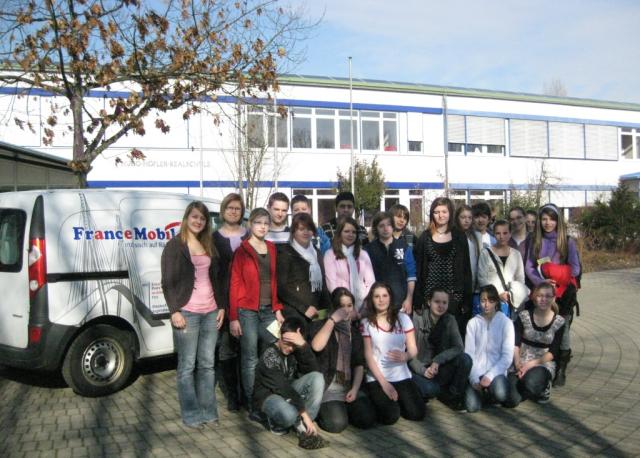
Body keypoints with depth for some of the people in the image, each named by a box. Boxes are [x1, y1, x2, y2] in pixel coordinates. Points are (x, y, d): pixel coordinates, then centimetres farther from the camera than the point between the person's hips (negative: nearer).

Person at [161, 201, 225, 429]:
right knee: (187, 365, 0)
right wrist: (174, 311, -14)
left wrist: (221, 306, 10)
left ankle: (208, 410, 18)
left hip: (210, 312, 5)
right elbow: (168, 282, -6)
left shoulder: (209, 245, 15)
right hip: (187, 312, -5)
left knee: (207, 364, 9)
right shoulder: (174, 245, -1)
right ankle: (191, 415, 8)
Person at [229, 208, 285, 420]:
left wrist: (277, 309, 8)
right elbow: (234, 284, -6)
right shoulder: (242, 250, -5)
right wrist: (233, 317, -10)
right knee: (250, 359, 1)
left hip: (268, 310, 5)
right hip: (248, 312, -5)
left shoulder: (271, 248, 11)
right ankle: (252, 406, 11)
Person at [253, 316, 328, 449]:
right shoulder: (269, 355, -22)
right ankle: (277, 421, -2)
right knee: (289, 415, -41)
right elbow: (282, 387, -28)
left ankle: (302, 427, -20)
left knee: (317, 378, -21)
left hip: (288, 393, 6)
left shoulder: (296, 350, -5)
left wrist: (303, 345, -35)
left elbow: (313, 370, -21)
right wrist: (304, 414, -31)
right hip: (268, 395, -6)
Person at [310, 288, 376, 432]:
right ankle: (320, 410, 8)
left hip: (350, 386, 4)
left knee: (368, 419, -16)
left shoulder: (355, 330, 14)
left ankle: (343, 408, 13)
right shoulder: (320, 325, 1)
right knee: (337, 423, -24)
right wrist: (333, 319, -18)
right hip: (327, 386, -4)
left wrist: (355, 389, -6)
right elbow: (317, 346, -22)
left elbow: (359, 364, 9)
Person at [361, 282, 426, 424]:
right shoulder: (366, 323, -5)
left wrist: (405, 356, -24)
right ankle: (379, 401, 13)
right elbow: (368, 356, -6)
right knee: (390, 417, -22)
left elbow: (413, 349, 1)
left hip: (402, 376, 3)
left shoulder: (403, 318, 1)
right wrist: (384, 383, -12)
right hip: (377, 378, -3)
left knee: (417, 414, -12)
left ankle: (397, 400, 20)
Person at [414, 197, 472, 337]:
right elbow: (418, 269, 4)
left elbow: (466, 269, 6)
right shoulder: (425, 237, 6)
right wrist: (418, 300, -2)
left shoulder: (459, 237, 6)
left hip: (454, 294, 0)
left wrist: (467, 299, -1)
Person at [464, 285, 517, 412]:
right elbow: (469, 354, -1)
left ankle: (490, 391, 3)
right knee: (472, 406, -21)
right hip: (476, 373, 1)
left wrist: (490, 376, -17)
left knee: (500, 394, -33)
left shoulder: (506, 323, -1)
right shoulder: (473, 323, 3)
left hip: (496, 372, -1)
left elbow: (507, 356, -6)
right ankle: (481, 391, 13)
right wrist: (474, 379, -14)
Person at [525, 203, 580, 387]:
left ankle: (561, 370, 11)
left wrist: (555, 276, -9)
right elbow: (529, 267, 0)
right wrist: (541, 282, -15)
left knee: (562, 330, -2)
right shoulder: (536, 241, 7)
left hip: (564, 293, -2)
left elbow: (575, 269, -5)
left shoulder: (567, 241, -2)